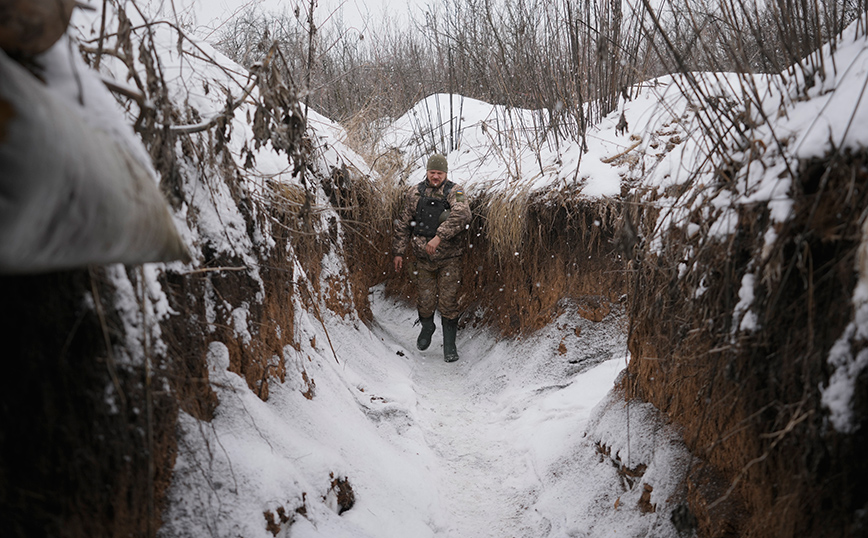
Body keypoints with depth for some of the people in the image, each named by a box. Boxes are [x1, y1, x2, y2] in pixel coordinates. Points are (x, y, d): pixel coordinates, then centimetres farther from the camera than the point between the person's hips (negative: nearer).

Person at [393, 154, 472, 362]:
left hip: (449, 258, -2)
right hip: (423, 258, 3)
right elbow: (404, 224, 10)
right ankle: (427, 328, 40)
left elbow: (462, 215, -28)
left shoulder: (454, 192, -8)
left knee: (448, 301, -2)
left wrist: (439, 236, -36)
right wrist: (399, 251, 8)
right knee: (425, 300, 8)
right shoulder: (415, 193, 3)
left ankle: (449, 345, 14)